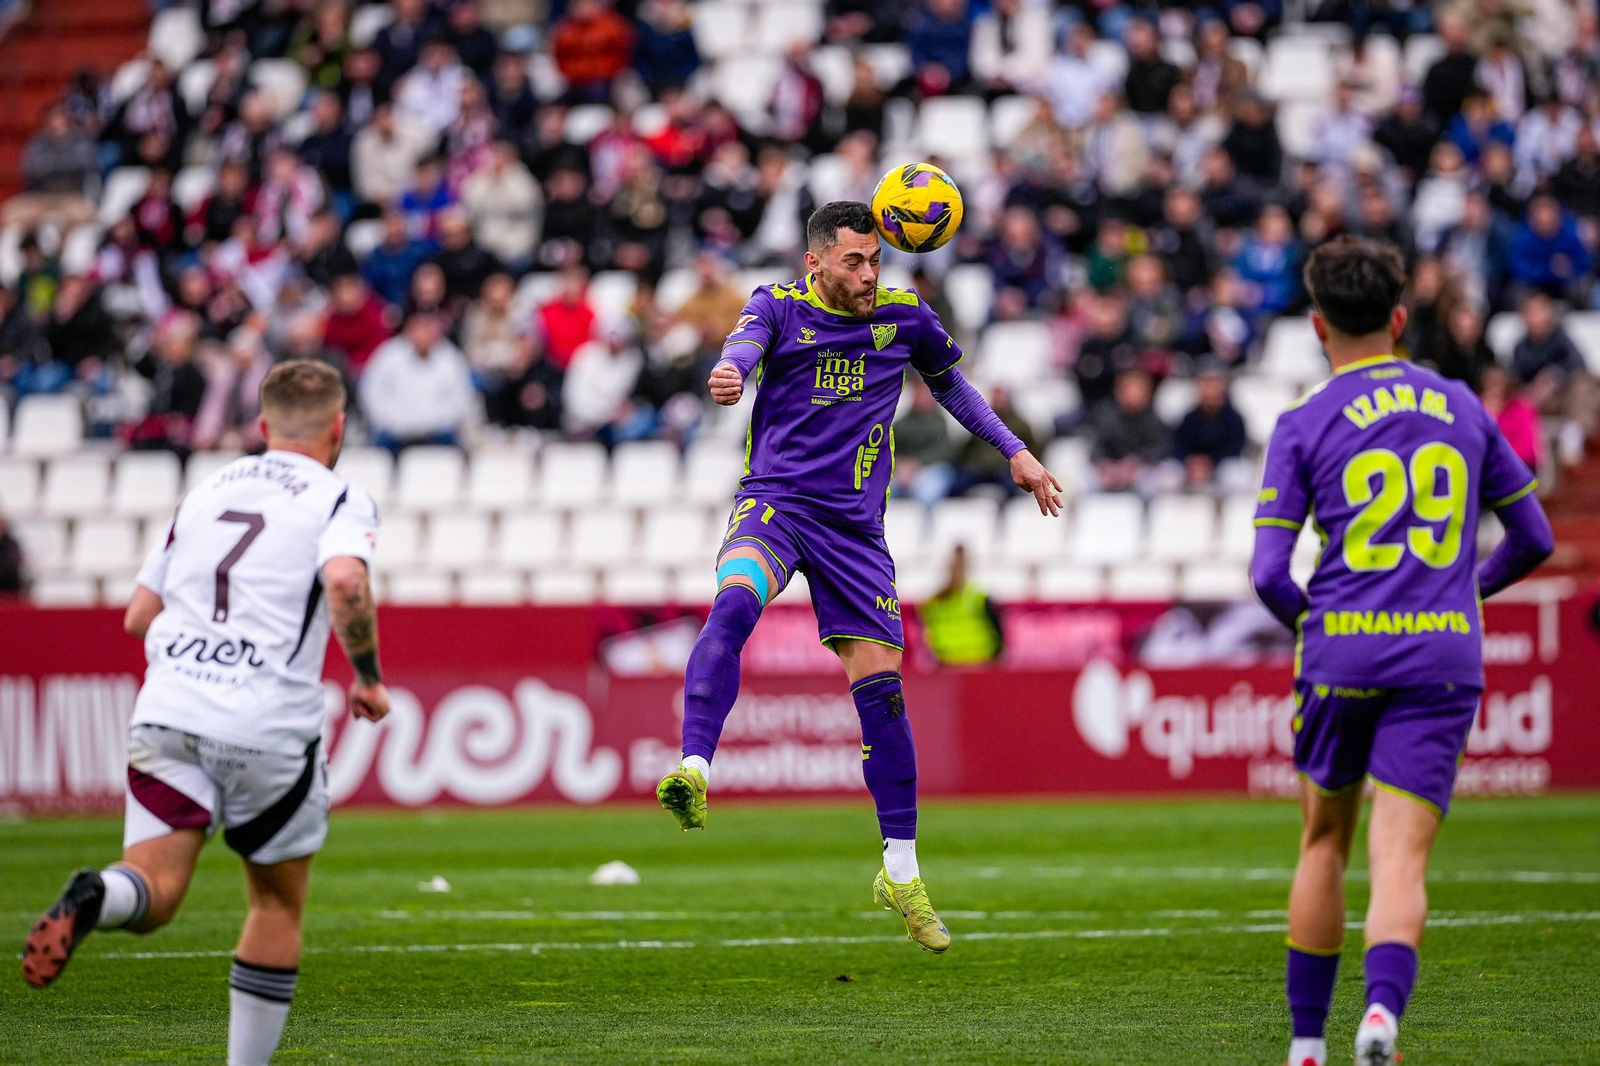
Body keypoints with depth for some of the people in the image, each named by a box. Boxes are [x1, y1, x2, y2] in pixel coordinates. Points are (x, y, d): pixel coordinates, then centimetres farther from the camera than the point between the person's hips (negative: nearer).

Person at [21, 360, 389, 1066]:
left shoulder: (207, 490, 21)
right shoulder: (339, 499, 5)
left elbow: (138, 616, 23)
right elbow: (345, 582, -17)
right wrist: (368, 678, -3)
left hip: (167, 709, 3)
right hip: (268, 727, -3)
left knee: (154, 888, -8)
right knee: (279, 902, 16)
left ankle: (94, 898, -42)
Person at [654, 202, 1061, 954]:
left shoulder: (904, 318, 8)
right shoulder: (780, 306, 0)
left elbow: (949, 382, 27)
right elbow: (747, 339, -23)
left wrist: (1014, 452, 25)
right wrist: (729, 371, -47)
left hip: (854, 525, 3)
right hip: (774, 502, -3)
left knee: (880, 689, 2)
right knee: (734, 604, -35)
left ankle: (901, 872, 15)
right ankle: (693, 772, -46)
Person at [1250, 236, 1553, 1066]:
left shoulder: (1304, 424, 1)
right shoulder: (1461, 407, 11)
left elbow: (1267, 575, -5)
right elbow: (1533, 538, 17)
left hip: (1342, 650, -1)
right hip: (1444, 656, 1)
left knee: (1325, 842, 17)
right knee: (1400, 858, -5)